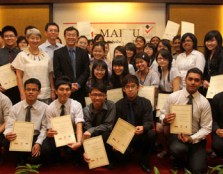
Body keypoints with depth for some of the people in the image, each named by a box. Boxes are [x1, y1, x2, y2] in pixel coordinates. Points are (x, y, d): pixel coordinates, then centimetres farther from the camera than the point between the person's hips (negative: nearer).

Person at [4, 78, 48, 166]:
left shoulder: (44, 108, -3)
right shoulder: (15, 108, 0)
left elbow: (44, 128, -5)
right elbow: (9, 126, -5)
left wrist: (38, 143, -20)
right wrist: (7, 134, -29)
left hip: (35, 138, -2)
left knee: (35, 158, -30)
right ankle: (21, 163, 2)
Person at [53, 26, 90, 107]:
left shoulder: (83, 53, 11)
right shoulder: (58, 53, 5)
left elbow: (87, 71, 4)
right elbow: (57, 72, -1)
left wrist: (78, 84, -10)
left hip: (80, 90, 2)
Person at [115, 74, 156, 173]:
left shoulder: (145, 103, -1)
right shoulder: (119, 105, 1)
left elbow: (149, 122, -12)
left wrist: (143, 127, -38)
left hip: (140, 135, 0)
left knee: (151, 134, -33)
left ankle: (144, 160, -6)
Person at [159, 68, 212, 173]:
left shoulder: (204, 103, -6)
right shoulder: (173, 97, -6)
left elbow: (206, 128, -4)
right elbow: (163, 115, 4)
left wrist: (191, 138, -20)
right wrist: (165, 119, -22)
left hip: (195, 138, 0)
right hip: (177, 134, 0)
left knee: (197, 169, -18)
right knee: (178, 149, -35)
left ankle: (188, 161, 20)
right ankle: (180, 162, 4)